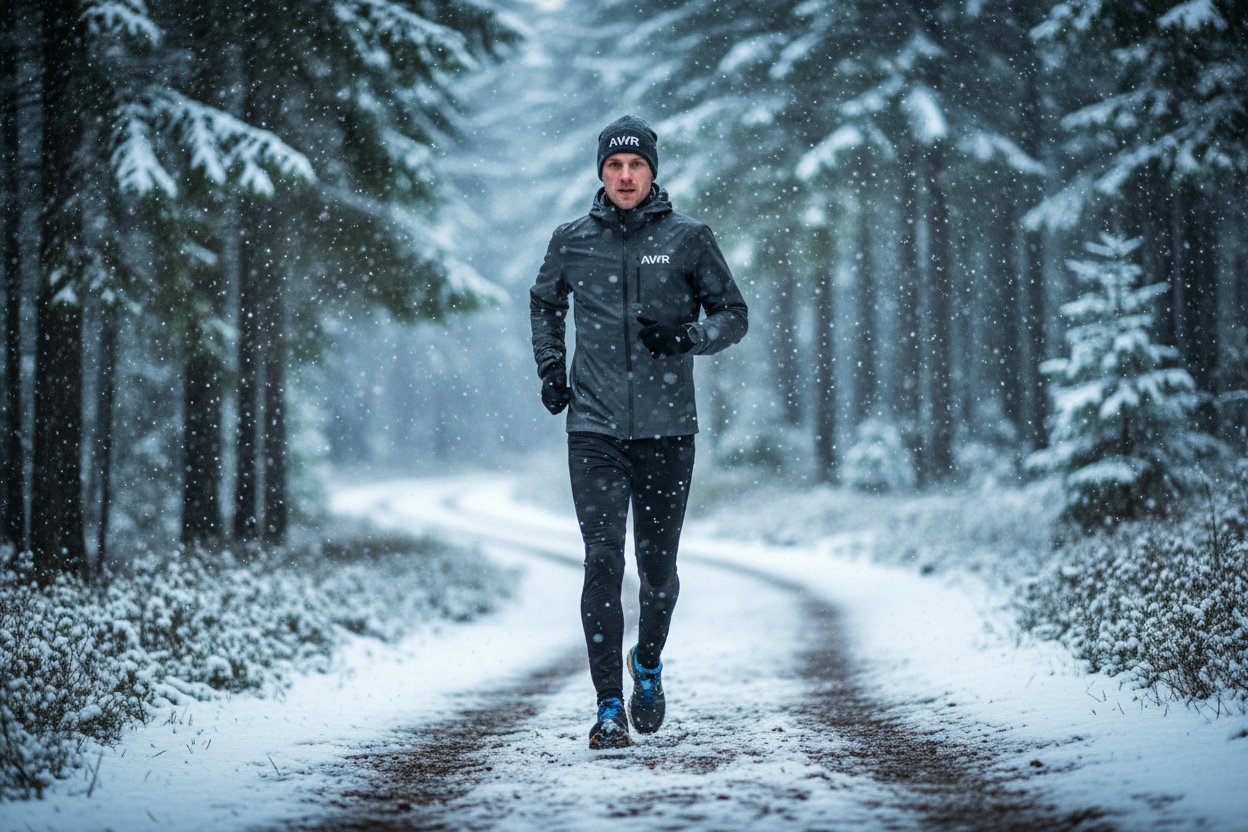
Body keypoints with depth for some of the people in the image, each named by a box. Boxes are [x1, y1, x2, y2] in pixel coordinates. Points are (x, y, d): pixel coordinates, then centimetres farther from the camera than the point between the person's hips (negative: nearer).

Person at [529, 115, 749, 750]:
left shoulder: (688, 239, 1)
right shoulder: (572, 242, 5)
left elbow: (733, 315, 7)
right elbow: (544, 303, 24)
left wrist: (688, 336, -12)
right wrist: (550, 366, 11)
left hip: (667, 428, 0)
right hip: (594, 428, 0)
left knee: (658, 564, 7)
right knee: (603, 560, -9)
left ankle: (648, 663, 37)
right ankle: (609, 708, -6)